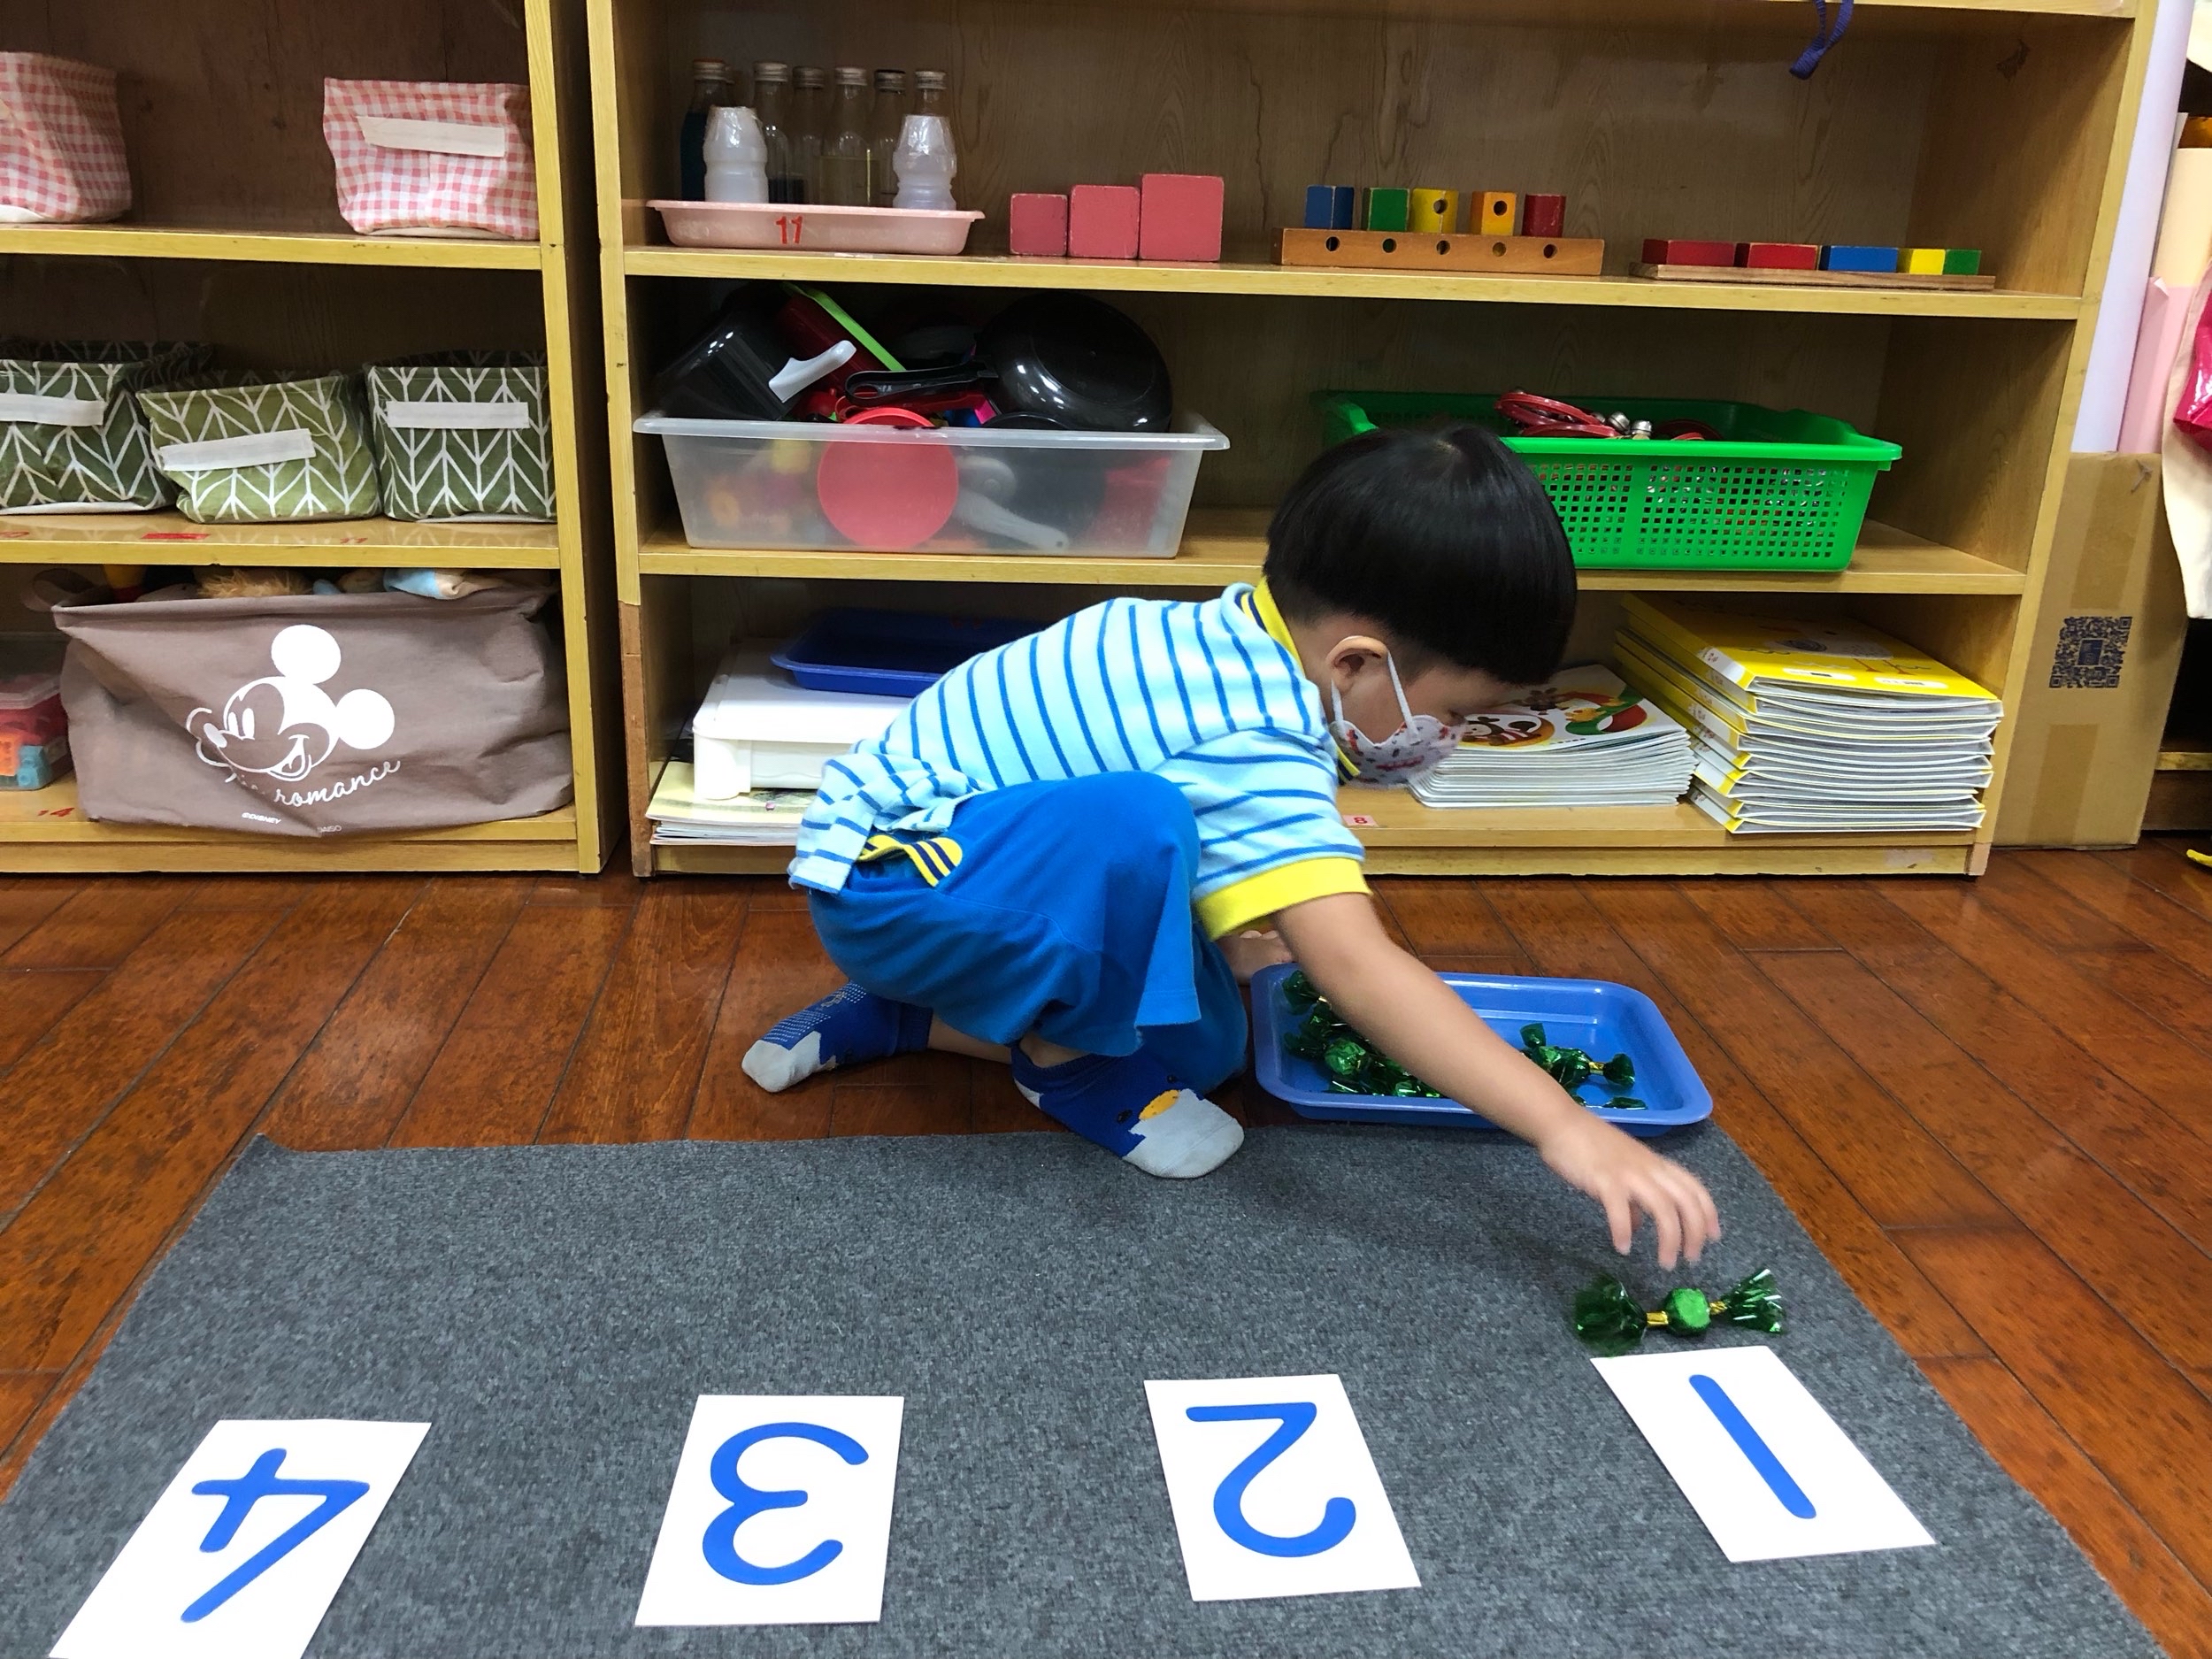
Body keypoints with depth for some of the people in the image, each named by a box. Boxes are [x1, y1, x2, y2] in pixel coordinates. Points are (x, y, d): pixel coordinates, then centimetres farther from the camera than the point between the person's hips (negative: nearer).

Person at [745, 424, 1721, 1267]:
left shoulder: (1233, 639, -1)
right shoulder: (1254, 748, -30)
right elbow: (1357, 972, -39)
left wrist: (1249, 943, 14)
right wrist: (1565, 1129, -40)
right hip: (881, 878, -10)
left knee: (1205, 1047, 7)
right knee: (1135, 822, -37)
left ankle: (893, 1017, 16)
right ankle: (1071, 1059, -7)